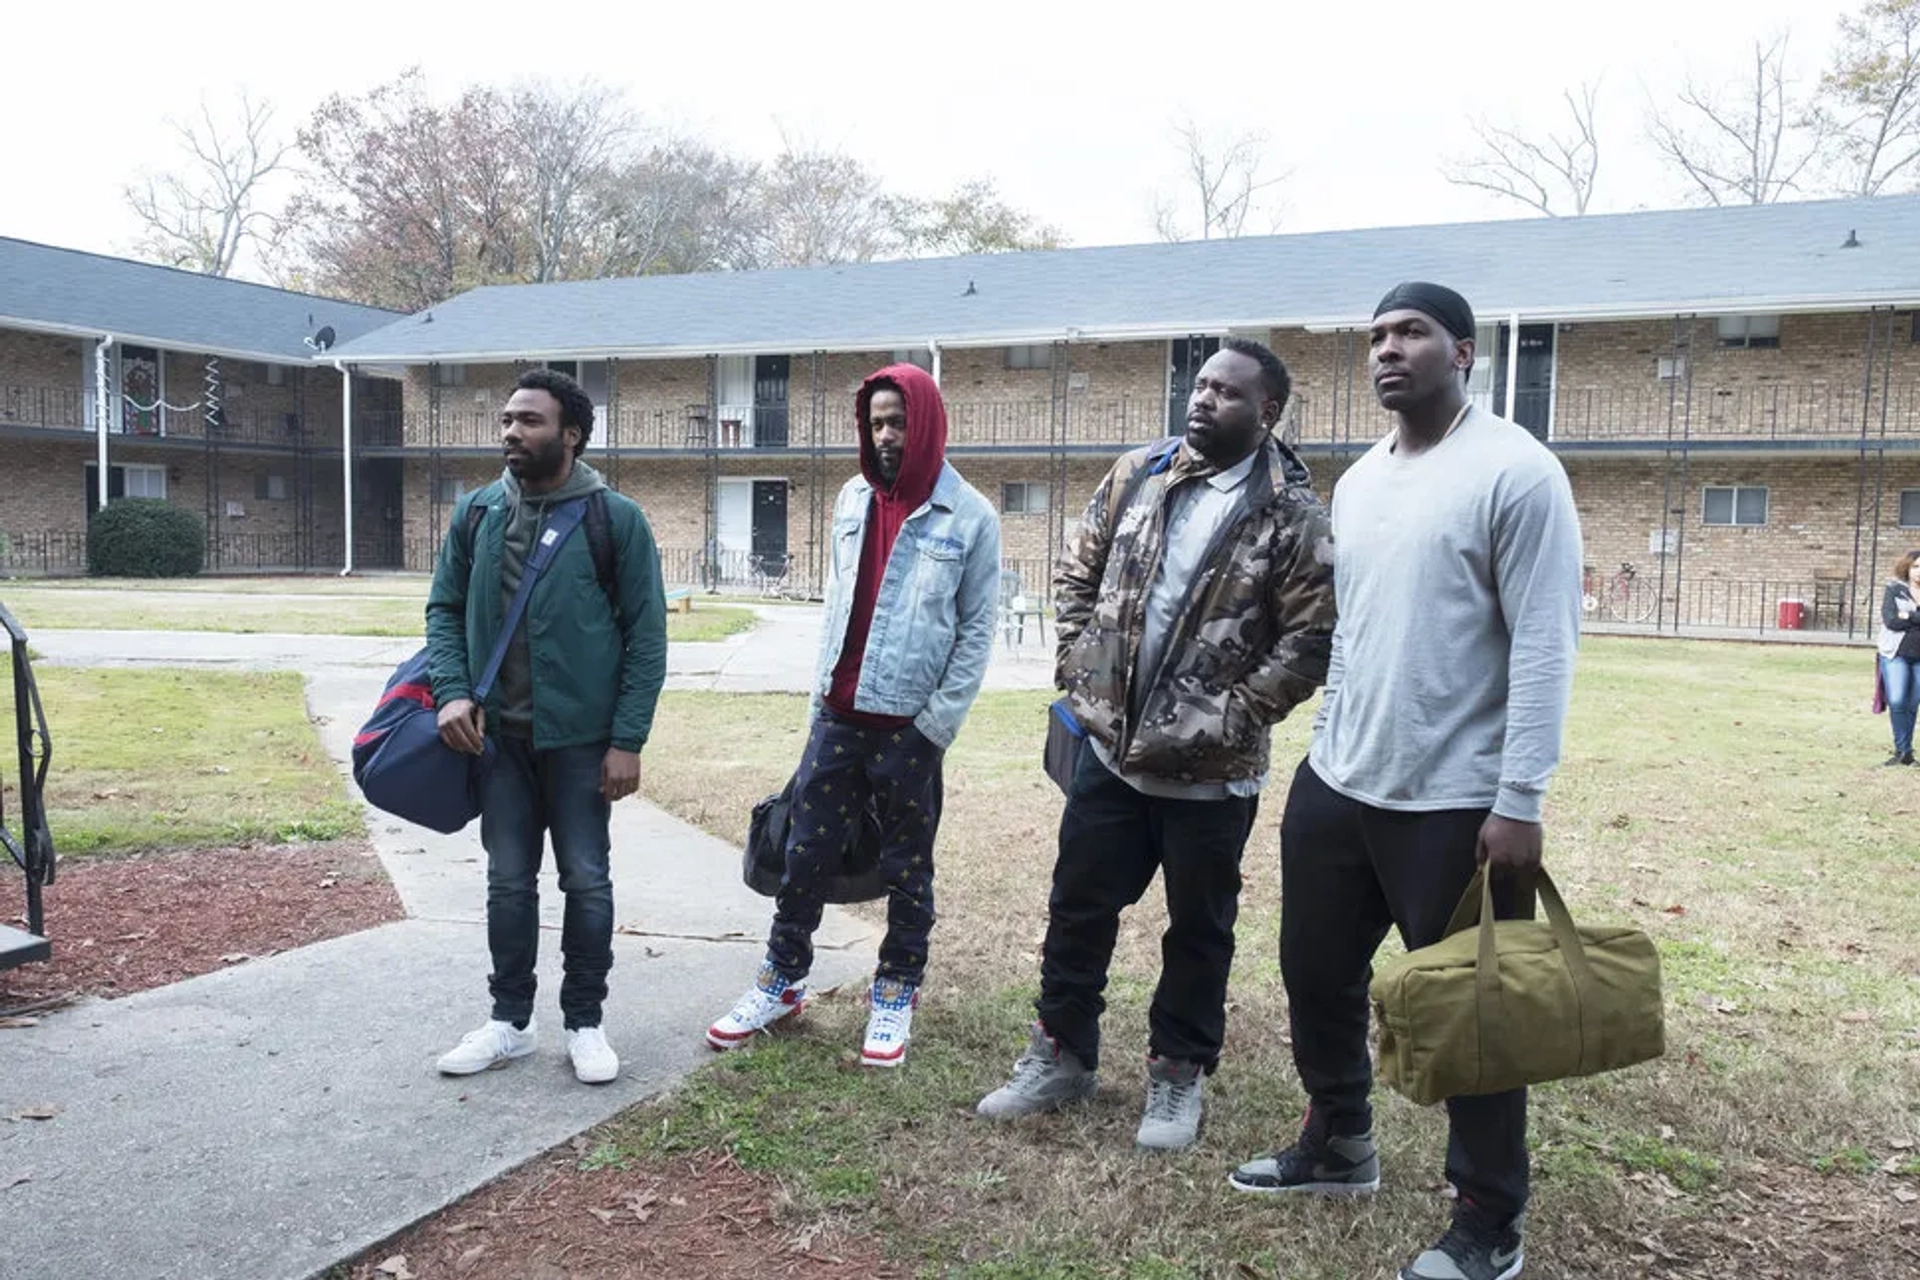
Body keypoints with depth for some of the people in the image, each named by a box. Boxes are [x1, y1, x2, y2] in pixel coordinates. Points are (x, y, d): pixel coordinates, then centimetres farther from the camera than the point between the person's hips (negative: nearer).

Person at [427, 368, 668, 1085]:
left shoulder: (616, 519, -8)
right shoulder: (476, 513, 3)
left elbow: (646, 635, -7)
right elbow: (444, 609, 10)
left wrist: (628, 739, -11)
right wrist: (452, 690, -7)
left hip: (581, 737, -3)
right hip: (497, 734, 4)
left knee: (585, 880, 6)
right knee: (508, 880, 12)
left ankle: (584, 1022, 22)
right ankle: (510, 1021, 26)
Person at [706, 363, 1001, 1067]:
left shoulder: (970, 517, -8)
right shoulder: (853, 498, 7)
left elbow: (977, 630, -6)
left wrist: (936, 724, -10)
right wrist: (822, 687, 10)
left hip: (910, 726, -4)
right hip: (837, 716, 4)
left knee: (906, 869, 9)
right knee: (805, 854, 11)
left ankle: (896, 993, 25)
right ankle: (783, 981, 26)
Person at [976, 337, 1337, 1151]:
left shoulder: (1292, 516, -10)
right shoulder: (1136, 477, 4)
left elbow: (1312, 638, -12)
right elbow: (1076, 575, 11)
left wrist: (1232, 718, -16)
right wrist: (1078, 672, 1)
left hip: (1211, 772, -4)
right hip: (1109, 748, 4)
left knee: (1198, 929, 12)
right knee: (1078, 906, 14)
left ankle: (1178, 1073, 31)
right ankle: (1061, 1053, 33)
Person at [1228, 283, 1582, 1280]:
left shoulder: (1515, 472, -11)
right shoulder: (1357, 481, 12)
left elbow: (1544, 646, -15)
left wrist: (1519, 802, -18)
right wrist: (1325, 751, 15)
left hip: (1455, 803, -7)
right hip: (1336, 786, 8)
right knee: (1316, 975, 19)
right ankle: (1337, 1147, 42)